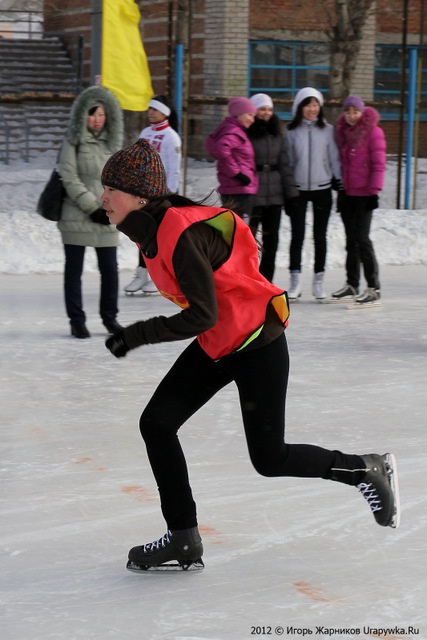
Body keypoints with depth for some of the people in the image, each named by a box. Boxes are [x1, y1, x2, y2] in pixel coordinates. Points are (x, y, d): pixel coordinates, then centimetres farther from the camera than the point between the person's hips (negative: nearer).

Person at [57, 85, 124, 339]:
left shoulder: (113, 142, 11)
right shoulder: (73, 142, -2)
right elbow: (69, 178, -8)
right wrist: (92, 207, -11)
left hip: (107, 219, 4)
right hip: (77, 217, -4)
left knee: (110, 269, 4)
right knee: (74, 269, 3)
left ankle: (110, 317, 18)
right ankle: (77, 321, 11)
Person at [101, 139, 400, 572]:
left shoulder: (181, 235, -29)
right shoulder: (151, 229, -1)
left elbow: (203, 316, -29)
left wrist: (139, 334, -28)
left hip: (257, 344, -9)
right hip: (215, 346, 9)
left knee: (269, 460, 0)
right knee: (156, 423, -1)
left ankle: (368, 471, 22)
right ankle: (184, 542, 6)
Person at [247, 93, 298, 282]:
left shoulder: (276, 135, 14)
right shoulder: (247, 134, -4)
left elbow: (284, 164, 14)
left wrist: (291, 193, 7)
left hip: (275, 194, 6)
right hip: (252, 194, -6)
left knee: (271, 239, 7)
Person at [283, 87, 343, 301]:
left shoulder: (327, 130, 2)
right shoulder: (292, 131, 3)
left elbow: (334, 159, 5)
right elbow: (287, 161, 6)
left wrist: (340, 185, -1)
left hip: (322, 189, 0)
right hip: (298, 189, 0)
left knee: (320, 236, 5)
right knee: (297, 235, -1)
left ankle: (319, 281, 12)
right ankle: (295, 281, 3)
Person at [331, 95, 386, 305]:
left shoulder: (372, 131, -8)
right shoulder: (342, 132, 12)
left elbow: (378, 164, -11)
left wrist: (374, 189, -17)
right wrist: (339, 186, 14)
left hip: (364, 193, -7)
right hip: (347, 193, 7)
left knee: (362, 239, -11)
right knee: (351, 240, 13)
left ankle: (373, 289, -9)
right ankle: (352, 285, 21)